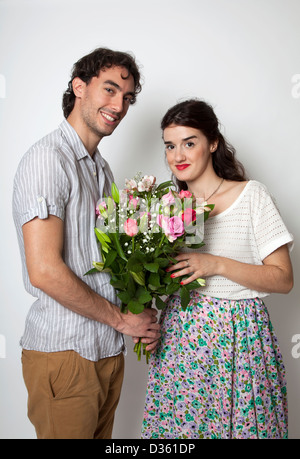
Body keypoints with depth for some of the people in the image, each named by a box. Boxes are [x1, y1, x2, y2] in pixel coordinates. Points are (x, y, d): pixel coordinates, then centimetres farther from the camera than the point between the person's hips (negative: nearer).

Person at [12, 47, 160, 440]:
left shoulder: (102, 168, 15)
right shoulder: (48, 160, -14)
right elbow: (44, 271, -24)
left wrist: (141, 320, 3)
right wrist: (122, 319, -13)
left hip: (109, 349, 8)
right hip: (64, 352, -8)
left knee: (101, 434, 18)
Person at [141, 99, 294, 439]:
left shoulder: (251, 196, -6)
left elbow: (283, 279, -8)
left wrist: (217, 264, -19)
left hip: (237, 335, -3)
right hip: (180, 334, 4)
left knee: (239, 424, 4)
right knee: (174, 423, 8)